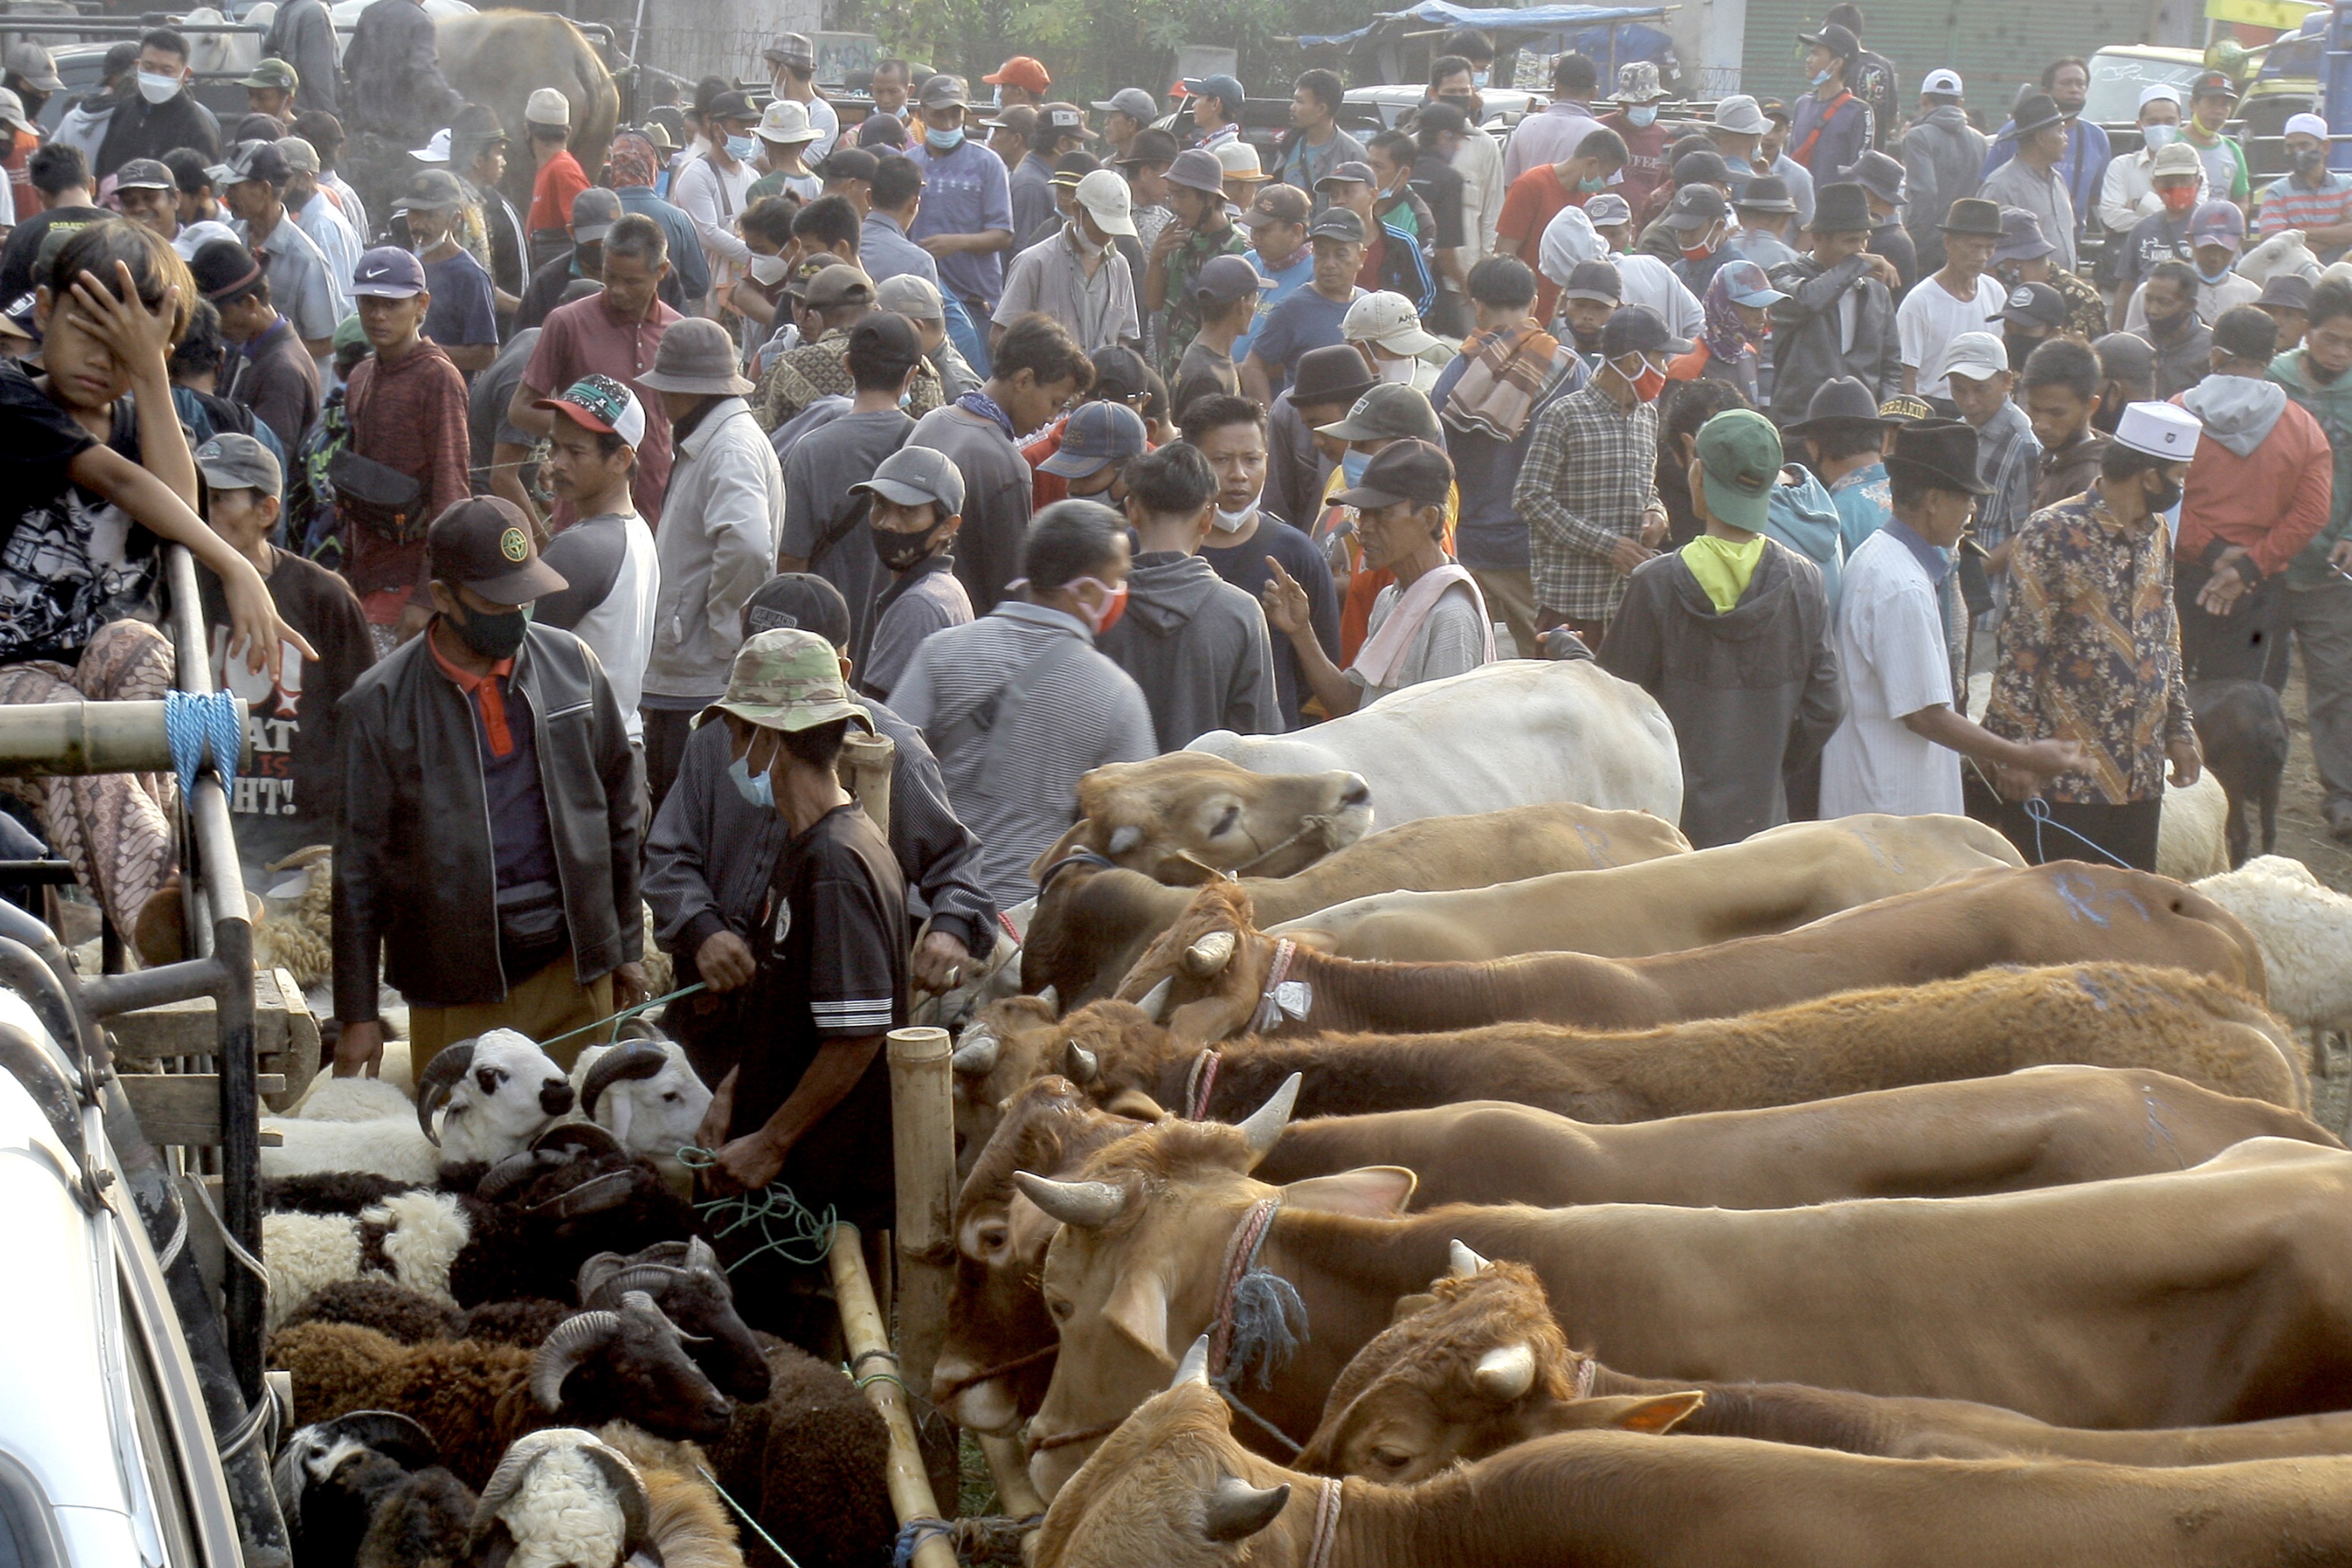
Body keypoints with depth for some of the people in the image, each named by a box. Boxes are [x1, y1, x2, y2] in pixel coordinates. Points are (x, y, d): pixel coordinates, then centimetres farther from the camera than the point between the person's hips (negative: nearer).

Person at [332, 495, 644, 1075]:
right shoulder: (381, 703, -3)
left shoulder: (572, 665, 4)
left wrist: (627, 945, 12)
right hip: (455, 993, -2)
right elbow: (359, 863, 0)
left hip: (573, 967, 2)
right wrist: (357, 1014, -1)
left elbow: (621, 808, 13)